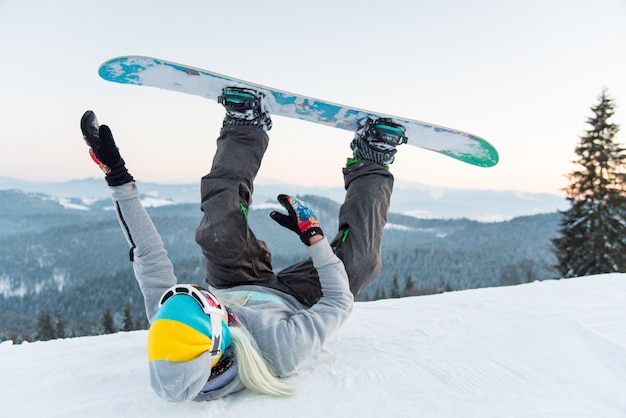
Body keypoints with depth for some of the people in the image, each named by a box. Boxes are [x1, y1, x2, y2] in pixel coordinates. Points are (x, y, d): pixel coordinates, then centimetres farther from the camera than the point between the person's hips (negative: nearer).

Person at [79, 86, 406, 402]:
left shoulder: (168, 344, -36)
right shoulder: (281, 350, -46)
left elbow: (149, 261, -26)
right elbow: (339, 301, -30)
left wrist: (118, 177, -22)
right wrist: (312, 233, -28)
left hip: (233, 291, 3)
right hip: (294, 301, -2)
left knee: (217, 233, -19)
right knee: (359, 257, -19)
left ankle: (247, 128, 2)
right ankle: (371, 167, 10)